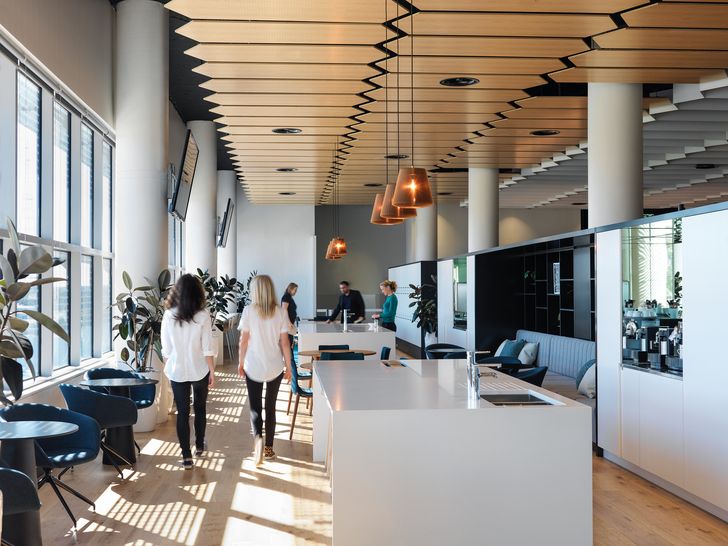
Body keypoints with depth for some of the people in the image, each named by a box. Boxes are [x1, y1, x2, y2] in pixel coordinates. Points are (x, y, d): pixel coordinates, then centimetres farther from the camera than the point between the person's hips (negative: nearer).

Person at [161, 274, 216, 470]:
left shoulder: (169, 315, -5)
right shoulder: (203, 315, -10)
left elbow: (166, 348, -1)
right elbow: (207, 348, -10)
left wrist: (167, 368, 12)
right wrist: (212, 371, -1)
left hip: (177, 371, 1)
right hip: (199, 370, 0)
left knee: (182, 412, 6)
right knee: (200, 408, 20)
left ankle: (186, 456, 6)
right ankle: (199, 445, 35)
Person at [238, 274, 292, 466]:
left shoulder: (249, 311, -8)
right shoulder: (280, 312, -4)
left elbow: (244, 340, -5)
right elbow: (284, 343, -3)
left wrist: (241, 362, 7)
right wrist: (288, 366, 7)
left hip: (253, 367, -1)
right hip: (275, 367, 2)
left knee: (255, 407, 6)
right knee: (270, 407, 13)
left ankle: (258, 438, -20)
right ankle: (269, 448, 19)